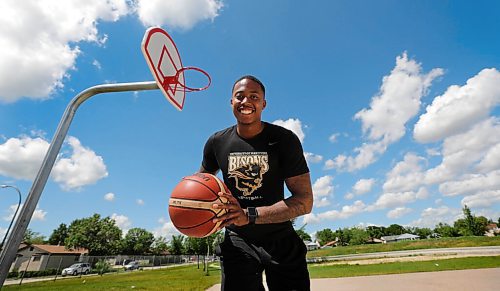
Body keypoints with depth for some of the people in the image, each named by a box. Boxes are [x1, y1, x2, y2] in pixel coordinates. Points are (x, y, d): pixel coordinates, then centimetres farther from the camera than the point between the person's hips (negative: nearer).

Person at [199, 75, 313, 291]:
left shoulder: (284, 139, -15)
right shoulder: (217, 142, -5)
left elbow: (305, 201, -20)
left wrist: (249, 215, -31)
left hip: (282, 241, 0)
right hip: (237, 241, 1)